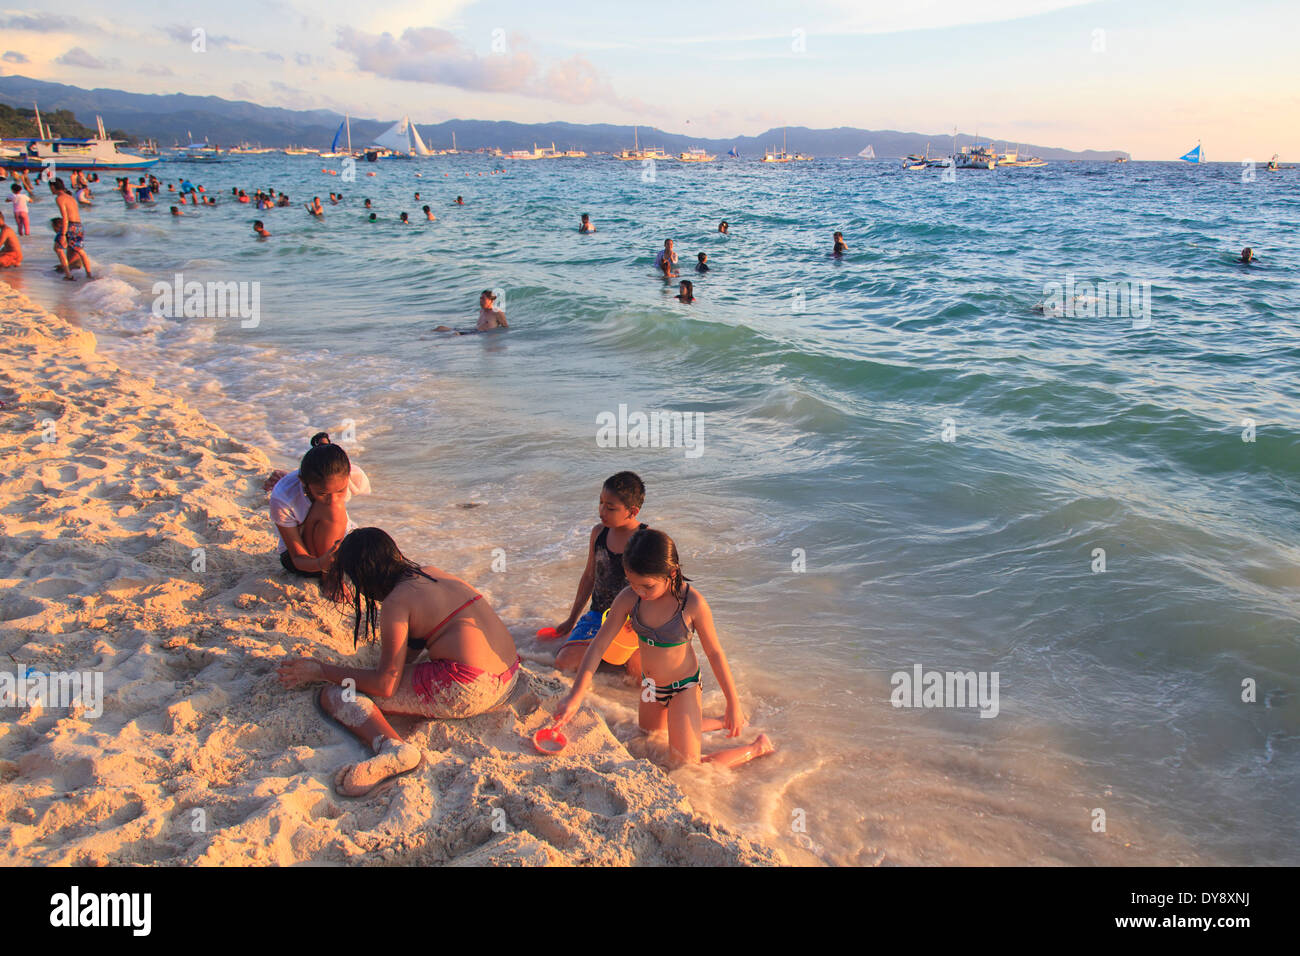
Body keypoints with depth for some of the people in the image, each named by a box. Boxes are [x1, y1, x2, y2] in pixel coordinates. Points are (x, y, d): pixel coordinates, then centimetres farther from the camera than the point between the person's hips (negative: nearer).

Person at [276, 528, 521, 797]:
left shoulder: (397, 601, -7)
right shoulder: (432, 573, 17)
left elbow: (385, 685, -9)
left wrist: (322, 671, 2)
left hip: (466, 691, -9)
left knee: (334, 695, -5)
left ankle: (392, 747, -29)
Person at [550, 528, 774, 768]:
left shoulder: (692, 603, -29)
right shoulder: (628, 598, -19)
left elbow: (714, 652, -17)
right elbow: (599, 644, -15)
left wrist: (733, 703, -10)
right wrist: (575, 696, -20)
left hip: (683, 687, -6)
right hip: (650, 685, 6)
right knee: (650, 731, 31)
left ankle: (759, 747, 17)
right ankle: (724, 723, 46)